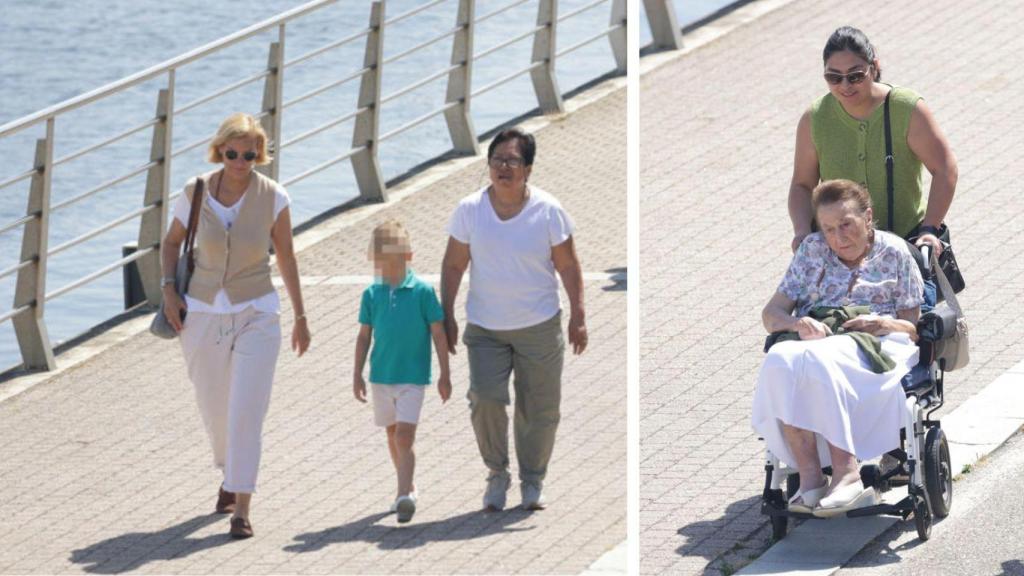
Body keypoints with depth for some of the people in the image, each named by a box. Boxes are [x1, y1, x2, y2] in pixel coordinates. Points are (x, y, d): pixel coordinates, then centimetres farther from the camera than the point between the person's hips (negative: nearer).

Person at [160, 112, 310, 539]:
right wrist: (168, 289, -4)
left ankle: (241, 508, -10)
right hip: (203, 314, 2)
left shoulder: (272, 198, -10)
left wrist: (300, 317, 6)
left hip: (256, 315, -2)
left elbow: (286, 258, 1)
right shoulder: (196, 192, -8)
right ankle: (230, 474, 45)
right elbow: (172, 241, 9)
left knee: (246, 412, -13)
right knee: (214, 408, 16)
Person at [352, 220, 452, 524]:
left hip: (412, 376, -5)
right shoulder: (372, 294, 0)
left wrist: (445, 374, -4)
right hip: (381, 375, 5)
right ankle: (407, 489, 32)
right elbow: (364, 336, 8)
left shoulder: (422, 291, -9)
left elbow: (438, 333, -4)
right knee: (393, 435, 17)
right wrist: (358, 374, 7)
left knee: (404, 435, -14)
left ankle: (404, 494, -17)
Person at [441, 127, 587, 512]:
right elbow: (453, 265, 3)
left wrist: (578, 318, -1)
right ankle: (496, 472, 5)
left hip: (540, 327, 0)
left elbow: (568, 266, 0)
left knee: (539, 408, 5)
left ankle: (532, 482, 25)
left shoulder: (548, 211, -7)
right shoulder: (469, 210, -5)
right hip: (485, 328, 0)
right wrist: (447, 318, 2)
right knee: (485, 398, -16)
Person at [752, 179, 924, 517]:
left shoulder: (894, 253, 14)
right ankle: (808, 476, -41)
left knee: (817, 360, -39)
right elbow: (771, 314, 15)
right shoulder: (812, 251, 21)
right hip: (817, 340, 3)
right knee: (779, 361, -36)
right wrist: (798, 324, -8)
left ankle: (846, 472, -43)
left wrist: (885, 323, -12)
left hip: (875, 350, -3)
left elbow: (916, 327, 10)